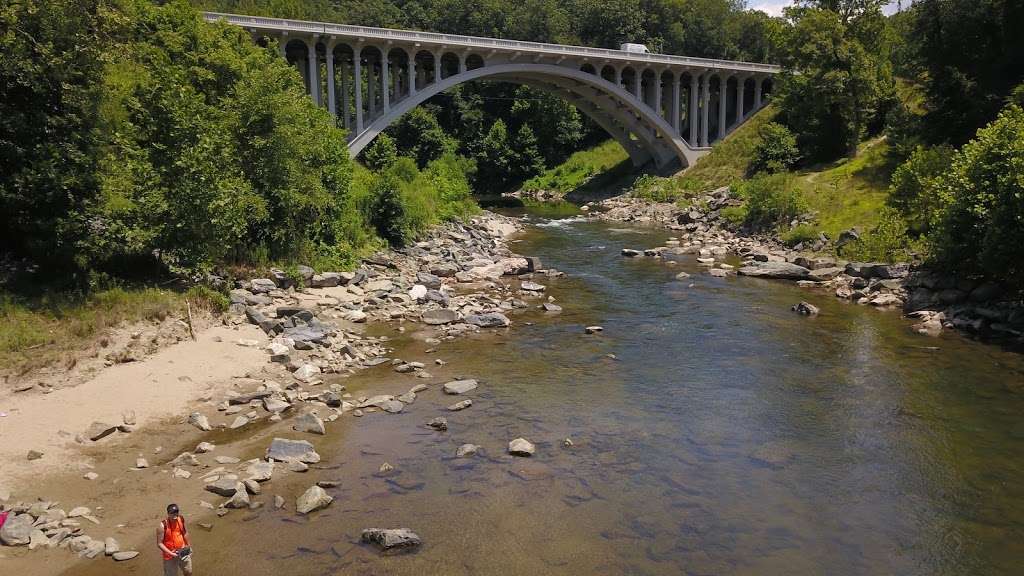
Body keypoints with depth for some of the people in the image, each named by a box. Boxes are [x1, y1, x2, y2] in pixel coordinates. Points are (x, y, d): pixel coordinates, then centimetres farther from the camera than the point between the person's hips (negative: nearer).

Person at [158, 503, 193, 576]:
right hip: (170, 554, -5)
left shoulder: (181, 519, -11)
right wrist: (171, 553, -27)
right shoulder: (163, 525, -27)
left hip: (182, 550, 5)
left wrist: (188, 545, 13)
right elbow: (159, 543, -21)